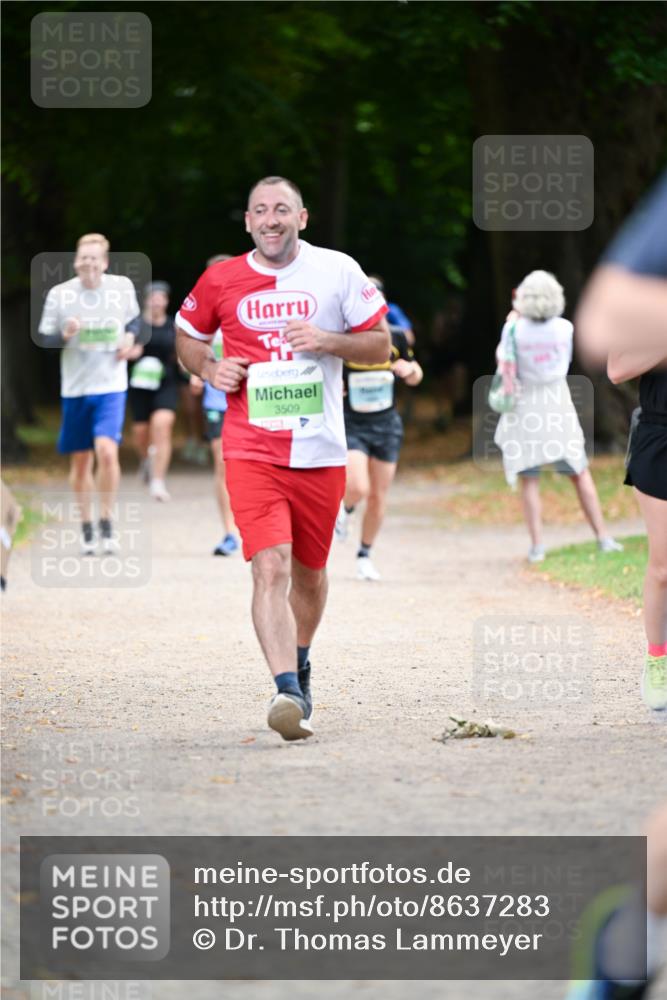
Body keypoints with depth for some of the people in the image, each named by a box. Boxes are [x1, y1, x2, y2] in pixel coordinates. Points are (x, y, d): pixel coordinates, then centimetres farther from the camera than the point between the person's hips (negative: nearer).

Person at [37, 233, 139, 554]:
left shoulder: (123, 287, -2)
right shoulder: (60, 294, -6)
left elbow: (133, 319, 17)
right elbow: (44, 339, 1)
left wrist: (130, 337, -4)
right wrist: (64, 335, -19)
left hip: (111, 386, -1)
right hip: (75, 387, 1)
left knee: (107, 451, -19)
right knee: (80, 460, 9)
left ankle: (106, 522, -2)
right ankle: (86, 528, 25)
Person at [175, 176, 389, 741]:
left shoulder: (338, 271, 0)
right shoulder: (221, 281, 2)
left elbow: (380, 346, 6)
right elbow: (187, 336, 19)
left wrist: (327, 342, -13)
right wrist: (209, 369, -2)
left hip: (321, 452, 1)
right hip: (251, 451, -1)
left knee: (309, 572, 15)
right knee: (271, 568, -18)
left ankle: (299, 665, 41)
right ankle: (288, 692, -26)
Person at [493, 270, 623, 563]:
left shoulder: (515, 329, -14)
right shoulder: (564, 328, -7)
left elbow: (503, 361, -3)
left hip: (525, 408, -2)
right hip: (558, 406, 2)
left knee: (529, 480, 4)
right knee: (580, 474, 10)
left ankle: (537, 545, -2)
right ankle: (603, 537, 8)